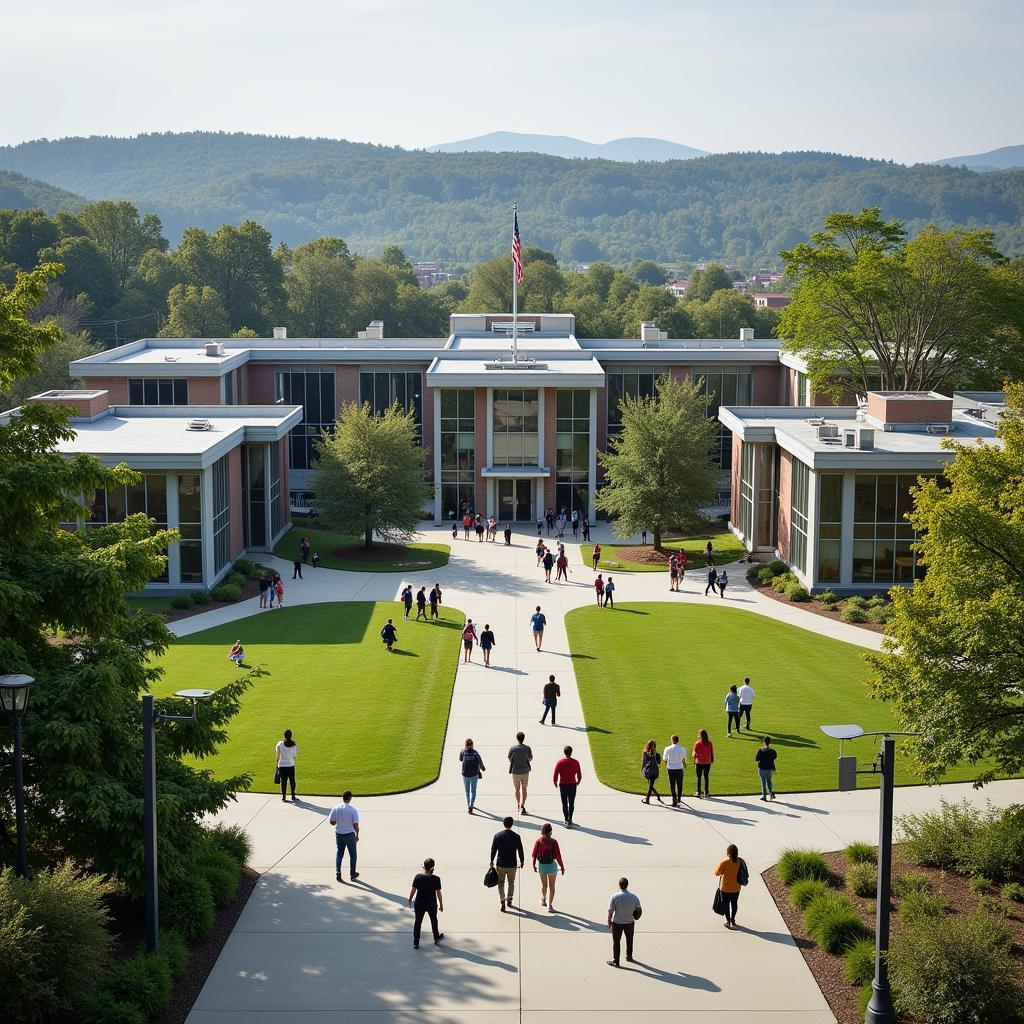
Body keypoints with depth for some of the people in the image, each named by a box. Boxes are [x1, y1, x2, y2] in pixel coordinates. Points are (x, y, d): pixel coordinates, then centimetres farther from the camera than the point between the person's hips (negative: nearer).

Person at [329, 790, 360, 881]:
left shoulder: (336, 808, -8)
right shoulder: (353, 810, -18)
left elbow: (332, 822, -1)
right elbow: (355, 825, -16)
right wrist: (357, 834, 0)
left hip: (339, 834, 3)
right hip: (350, 834, -3)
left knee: (339, 853, 19)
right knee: (352, 854, 15)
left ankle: (338, 872, 8)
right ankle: (352, 874, 24)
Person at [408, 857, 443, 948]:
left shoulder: (418, 877, -13)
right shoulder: (436, 879, -16)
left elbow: (413, 890, -6)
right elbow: (438, 893, -10)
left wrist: (409, 900, 11)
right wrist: (441, 905, 3)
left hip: (419, 904, 0)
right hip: (432, 905, 0)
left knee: (417, 922, 14)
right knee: (434, 921, 24)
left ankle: (415, 943, 16)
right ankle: (436, 938, 43)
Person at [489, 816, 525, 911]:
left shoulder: (497, 835, -7)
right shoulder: (516, 836, -10)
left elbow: (493, 849, 0)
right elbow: (520, 850, -3)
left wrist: (492, 861, 13)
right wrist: (522, 861, 12)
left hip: (500, 864, 0)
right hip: (512, 864, 0)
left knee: (501, 883, 10)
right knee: (511, 883, 20)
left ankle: (502, 902, -4)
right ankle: (509, 900, 27)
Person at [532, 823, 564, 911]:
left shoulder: (539, 840, -9)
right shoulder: (553, 841, -16)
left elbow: (534, 855, -3)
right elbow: (558, 856, -14)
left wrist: (534, 865, 12)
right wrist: (562, 867, -2)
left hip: (541, 865, 3)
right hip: (551, 865, -3)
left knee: (544, 884, 24)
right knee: (551, 886, 6)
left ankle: (543, 900, 44)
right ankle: (550, 905, 2)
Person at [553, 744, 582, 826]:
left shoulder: (559, 762, -7)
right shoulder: (575, 762, -5)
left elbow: (555, 775, -6)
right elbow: (579, 775, 1)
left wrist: (555, 782, 13)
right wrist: (578, 782, 22)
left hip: (562, 785, 0)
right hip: (572, 785, 0)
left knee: (564, 803, 11)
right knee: (571, 804, 7)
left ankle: (566, 820, 12)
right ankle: (569, 820, -3)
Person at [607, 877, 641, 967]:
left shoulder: (615, 897, -17)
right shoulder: (633, 897, -10)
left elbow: (610, 911, -14)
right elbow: (639, 909, 2)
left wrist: (609, 921, 0)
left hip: (617, 923, -3)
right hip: (630, 922, 3)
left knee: (616, 942, 9)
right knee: (629, 940, 24)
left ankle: (615, 961, 12)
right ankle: (629, 957, 39)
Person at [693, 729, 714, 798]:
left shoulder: (697, 744, -11)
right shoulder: (710, 743, -5)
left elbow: (695, 754, -7)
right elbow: (712, 753, -1)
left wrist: (694, 762, 5)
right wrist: (712, 760, 11)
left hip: (699, 763, -2)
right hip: (707, 763, 2)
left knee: (699, 778, 7)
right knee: (706, 778, 10)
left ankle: (699, 793, 8)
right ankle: (706, 793, 12)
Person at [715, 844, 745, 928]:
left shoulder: (723, 862, -20)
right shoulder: (739, 861, -11)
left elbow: (717, 873, -12)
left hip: (725, 888, -3)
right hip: (736, 887, 3)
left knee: (726, 904, 13)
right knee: (734, 903, 19)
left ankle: (728, 921, 18)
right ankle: (732, 919, 29)